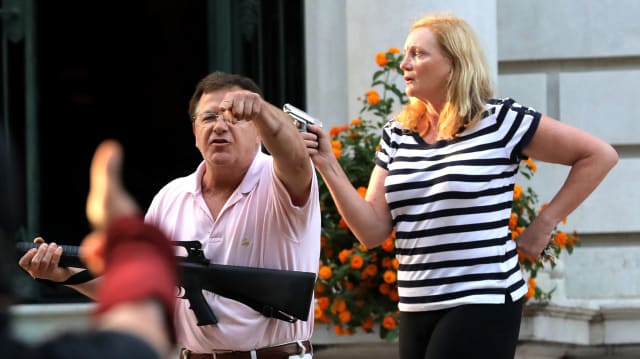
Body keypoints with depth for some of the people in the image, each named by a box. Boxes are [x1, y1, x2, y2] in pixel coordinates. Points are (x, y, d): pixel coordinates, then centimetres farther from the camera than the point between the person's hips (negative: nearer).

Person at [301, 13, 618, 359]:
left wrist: (543, 225, -5)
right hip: (416, 310, 6)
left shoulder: (500, 120, -6)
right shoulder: (396, 135, 9)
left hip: (481, 305, -6)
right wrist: (328, 165, -5)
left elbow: (600, 155, -3)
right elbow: (372, 231, 5)